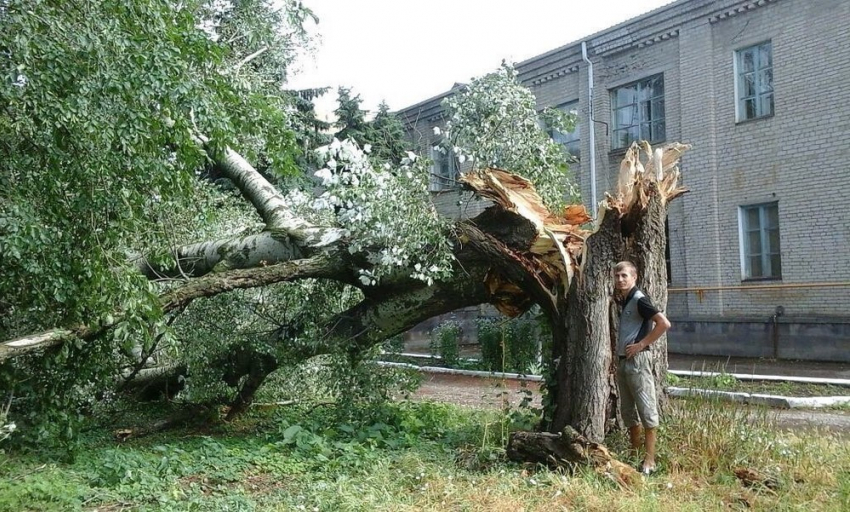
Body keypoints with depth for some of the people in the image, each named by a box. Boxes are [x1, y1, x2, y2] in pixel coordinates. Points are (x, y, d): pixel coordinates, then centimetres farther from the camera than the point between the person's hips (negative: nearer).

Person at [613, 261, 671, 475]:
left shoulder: (639, 300, -12)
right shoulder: (624, 302, 14)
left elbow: (664, 323, -21)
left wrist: (642, 344, -18)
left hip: (637, 360, -9)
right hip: (623, 361, 9)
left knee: (646, 409, -5)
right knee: (627, 410, 13)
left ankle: (649, 459, -2)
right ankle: (634, 454, 23)